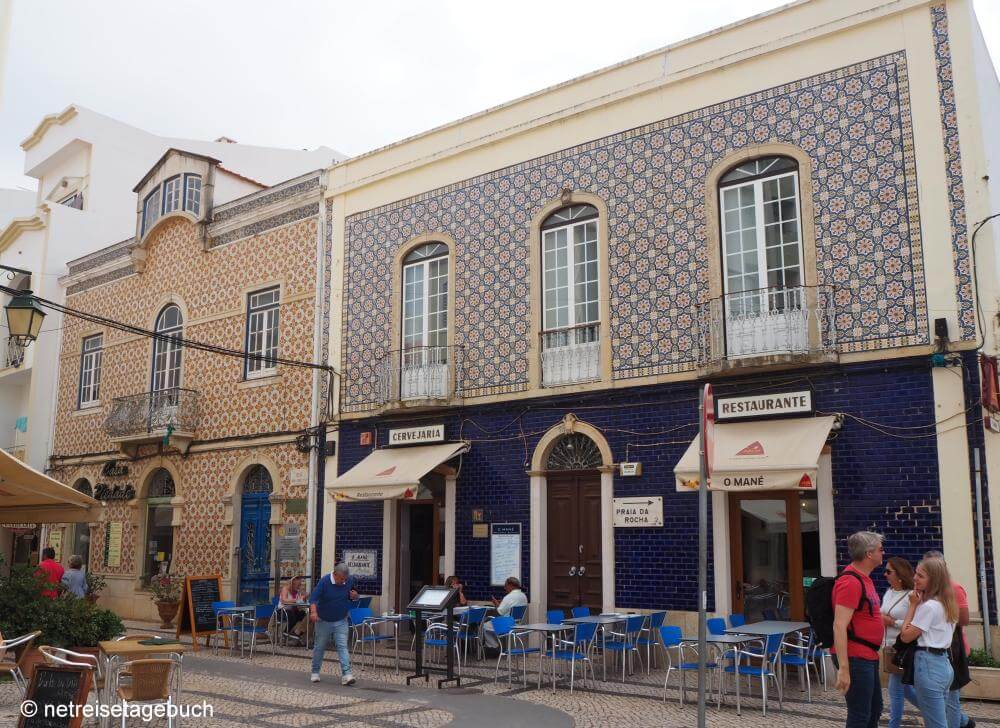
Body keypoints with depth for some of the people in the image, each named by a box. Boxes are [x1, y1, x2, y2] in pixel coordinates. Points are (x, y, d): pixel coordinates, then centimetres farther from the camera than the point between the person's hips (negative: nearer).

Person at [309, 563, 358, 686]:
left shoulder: (349, 581, -5)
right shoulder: (325, 581, -17)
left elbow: (352, 596, 12)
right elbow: (313, 597, -24)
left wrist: (354, 596, -12)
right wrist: (313, 612, -41)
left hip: (341, 621, 2)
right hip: (323, 621, -1)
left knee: (342, 646, -9)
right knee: (319, 647, 11)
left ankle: (346, 675, -14)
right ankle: (315, 672, 29)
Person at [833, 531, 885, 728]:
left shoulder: (863, 578, 11)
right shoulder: (851, 581, -20)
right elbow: (839, 626, -26)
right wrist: (843, 668, -29)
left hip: (868, 656, 10)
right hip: (855, 658, -10)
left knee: (875, 709, 21)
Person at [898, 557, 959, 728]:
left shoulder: (928, 606, -16)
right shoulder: (947, 604, 11)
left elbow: (906, 636, -11)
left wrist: (913, 605, -8)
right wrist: (918, 604, 6)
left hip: (928, 665, -10)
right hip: (944, 663, 10)